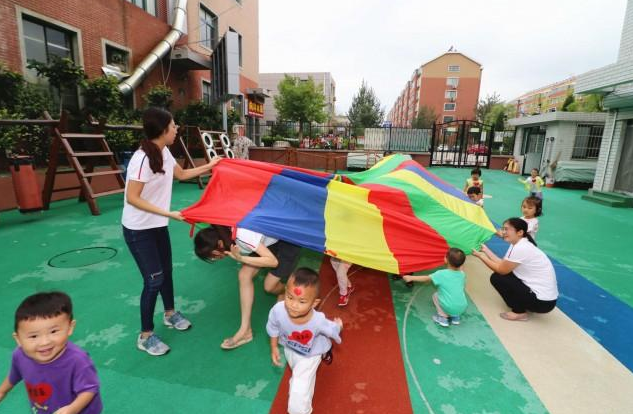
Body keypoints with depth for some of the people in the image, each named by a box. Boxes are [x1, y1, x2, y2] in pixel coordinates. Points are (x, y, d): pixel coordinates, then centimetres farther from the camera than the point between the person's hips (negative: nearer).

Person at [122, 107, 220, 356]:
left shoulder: (164, 152, 1)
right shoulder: (142, 159, -26)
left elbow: (181, 174, 18)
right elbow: (132, 198, -25)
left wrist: (209, 166, 19)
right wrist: (169, 213, -27)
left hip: (158, 226, 8)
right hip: (138, 230, -8)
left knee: (166, 271, 18)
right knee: (154, 280, -2)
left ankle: (170, 314, 41)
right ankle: (145, 336, 18)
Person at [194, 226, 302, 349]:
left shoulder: (243, 236, -33)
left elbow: (273, 261, -29)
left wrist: (240, 258, -30)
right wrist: (237, 255, -19)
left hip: (289, 242, -8)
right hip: (271, 239, 8)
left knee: (269, 286, -8)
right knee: (244, 275, -5)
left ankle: (285, 292, 28)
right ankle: (245, 330, 3)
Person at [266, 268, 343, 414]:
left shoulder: (318, 320, -45)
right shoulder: (278, 310, -39)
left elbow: (334, 329, -19)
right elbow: (274, 329, -14)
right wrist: (274, 348, -5)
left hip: (310, 355, -3)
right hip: (289, 349, 3)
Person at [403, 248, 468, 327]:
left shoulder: (441, 274, -10)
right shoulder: (462, 274, 2)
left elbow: (426, 278, 0)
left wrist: (411, 277, 10)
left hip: (449, 308, -4)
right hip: (463, 308, 4)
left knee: (435, 295, 21)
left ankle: (443, 318, 13)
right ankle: (456, 317, 24)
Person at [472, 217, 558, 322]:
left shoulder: (520, 248, -24)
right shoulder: (517, 244, 4)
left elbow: (501, 270, -14)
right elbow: (502, 264, 5)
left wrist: (480, 256, -5)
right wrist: (486, 250, 9)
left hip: (543, 301, -9)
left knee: (496, 278, -9)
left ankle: (520, 312, 4)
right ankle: (520, 306, 17)